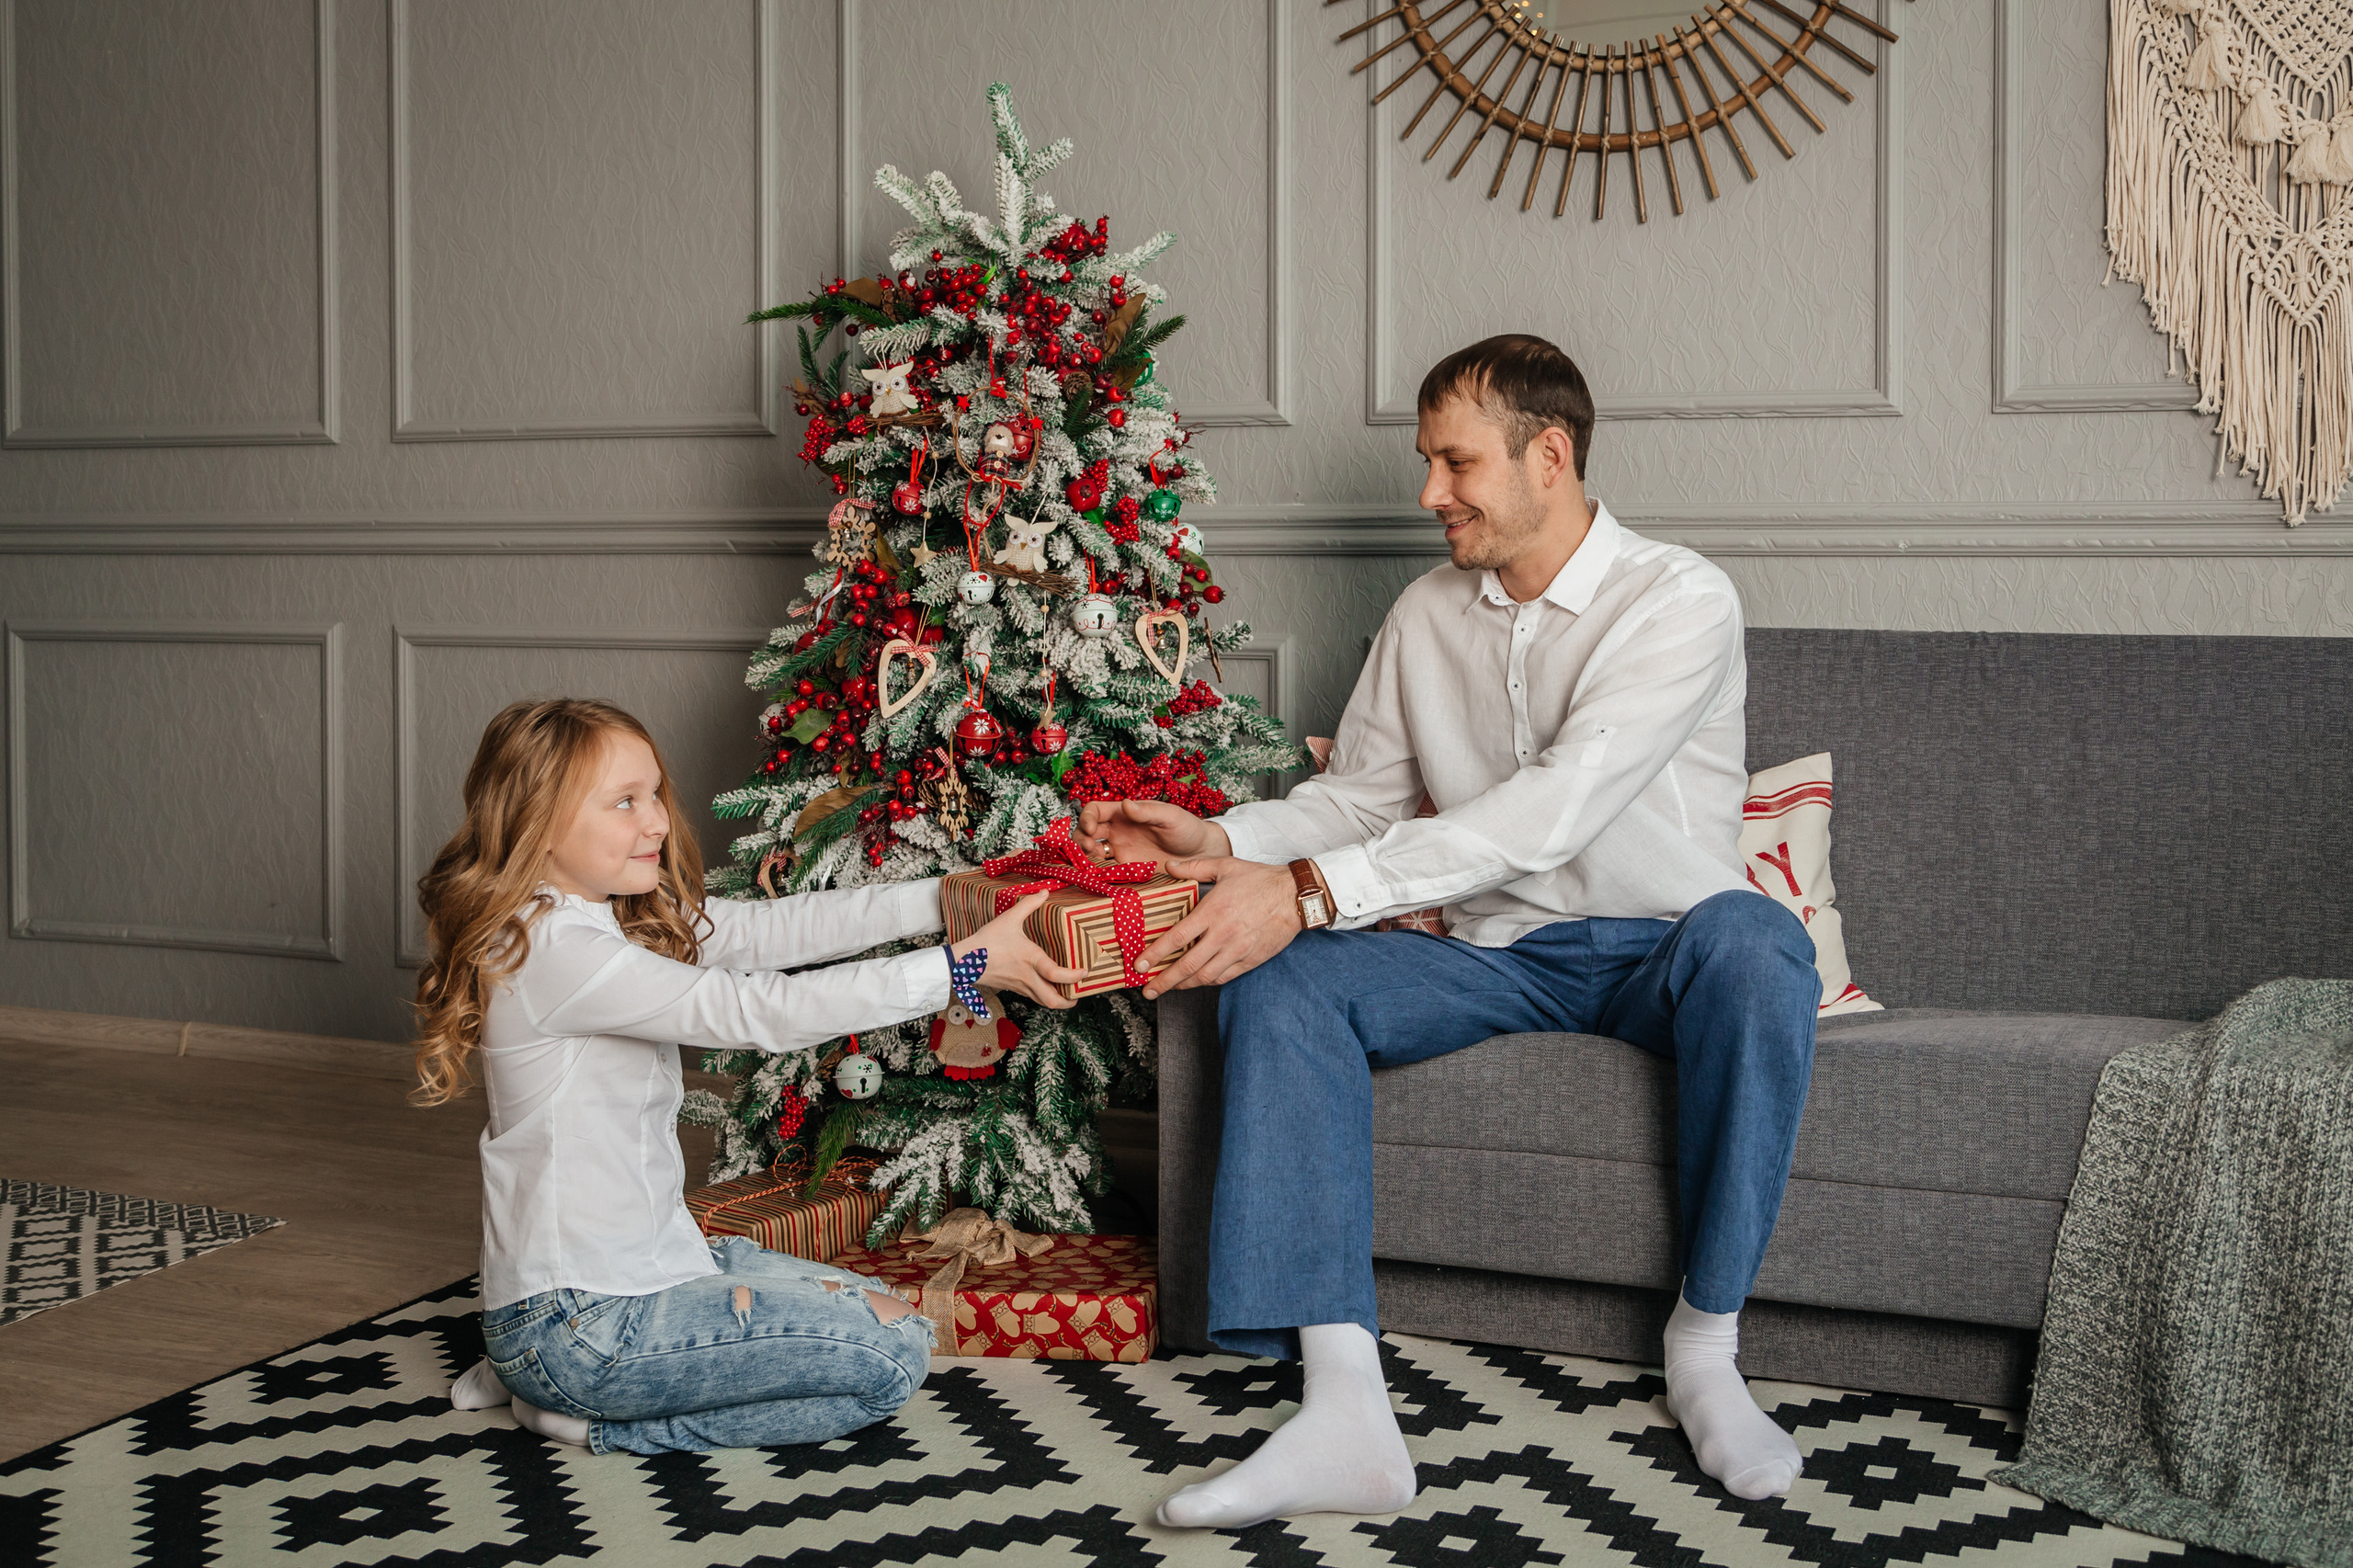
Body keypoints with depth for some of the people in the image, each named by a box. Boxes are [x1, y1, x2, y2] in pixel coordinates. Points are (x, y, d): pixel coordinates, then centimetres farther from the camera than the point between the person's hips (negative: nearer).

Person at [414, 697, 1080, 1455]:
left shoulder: (624, 921, 7)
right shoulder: (553, 953, -23)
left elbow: (777, 927, 4)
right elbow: (760, 1011, -25)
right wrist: (967, 964, -22)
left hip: (646, 1260, 10)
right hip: (576, 1320, -10)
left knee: (889, 1313, 19)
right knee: (893, 1352, -12)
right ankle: (603, 1417, -1)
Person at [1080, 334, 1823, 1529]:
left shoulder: (1678, 603, -14)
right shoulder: (1426, 617, 8)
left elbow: (1555, 807, -27)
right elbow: (1357, 796, 12)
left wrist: (1313, 890, -34)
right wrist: (1223, 842, -12)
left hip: (1655, 950, -4)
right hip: (1494, 957, 5)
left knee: (1750, 941, -39)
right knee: (1279, 983, -22)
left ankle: (1705, 1349, -23)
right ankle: (1345, 1411, -34)